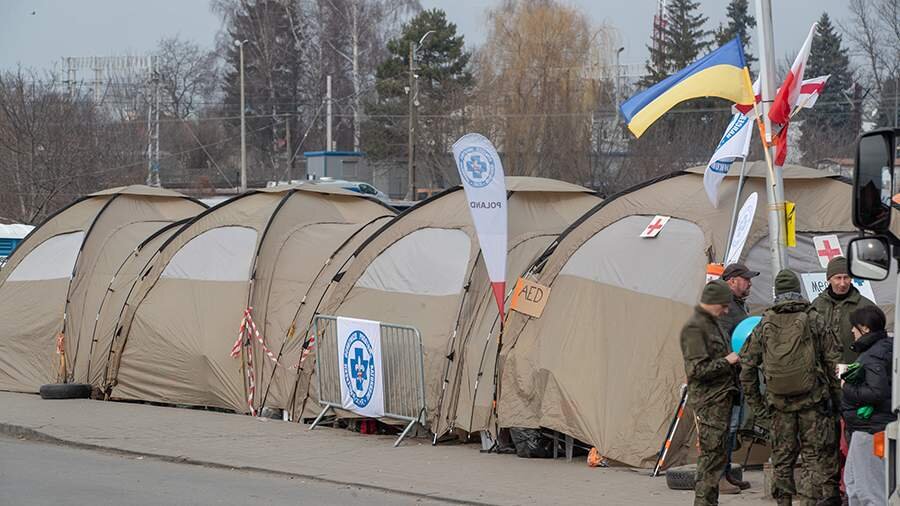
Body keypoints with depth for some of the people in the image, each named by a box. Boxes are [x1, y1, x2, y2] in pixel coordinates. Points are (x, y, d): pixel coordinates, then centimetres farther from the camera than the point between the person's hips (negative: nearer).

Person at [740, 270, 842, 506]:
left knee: (782, 458, 10)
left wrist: (756, 402, 13)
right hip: (813, 401, -2)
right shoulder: (814, 320, -1)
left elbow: (747, 366, 5)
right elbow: (832, 362, -1)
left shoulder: (764, 325, 4)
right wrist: (837, 398, 6)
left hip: (779, 404, 2)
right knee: (818, 456, 1)